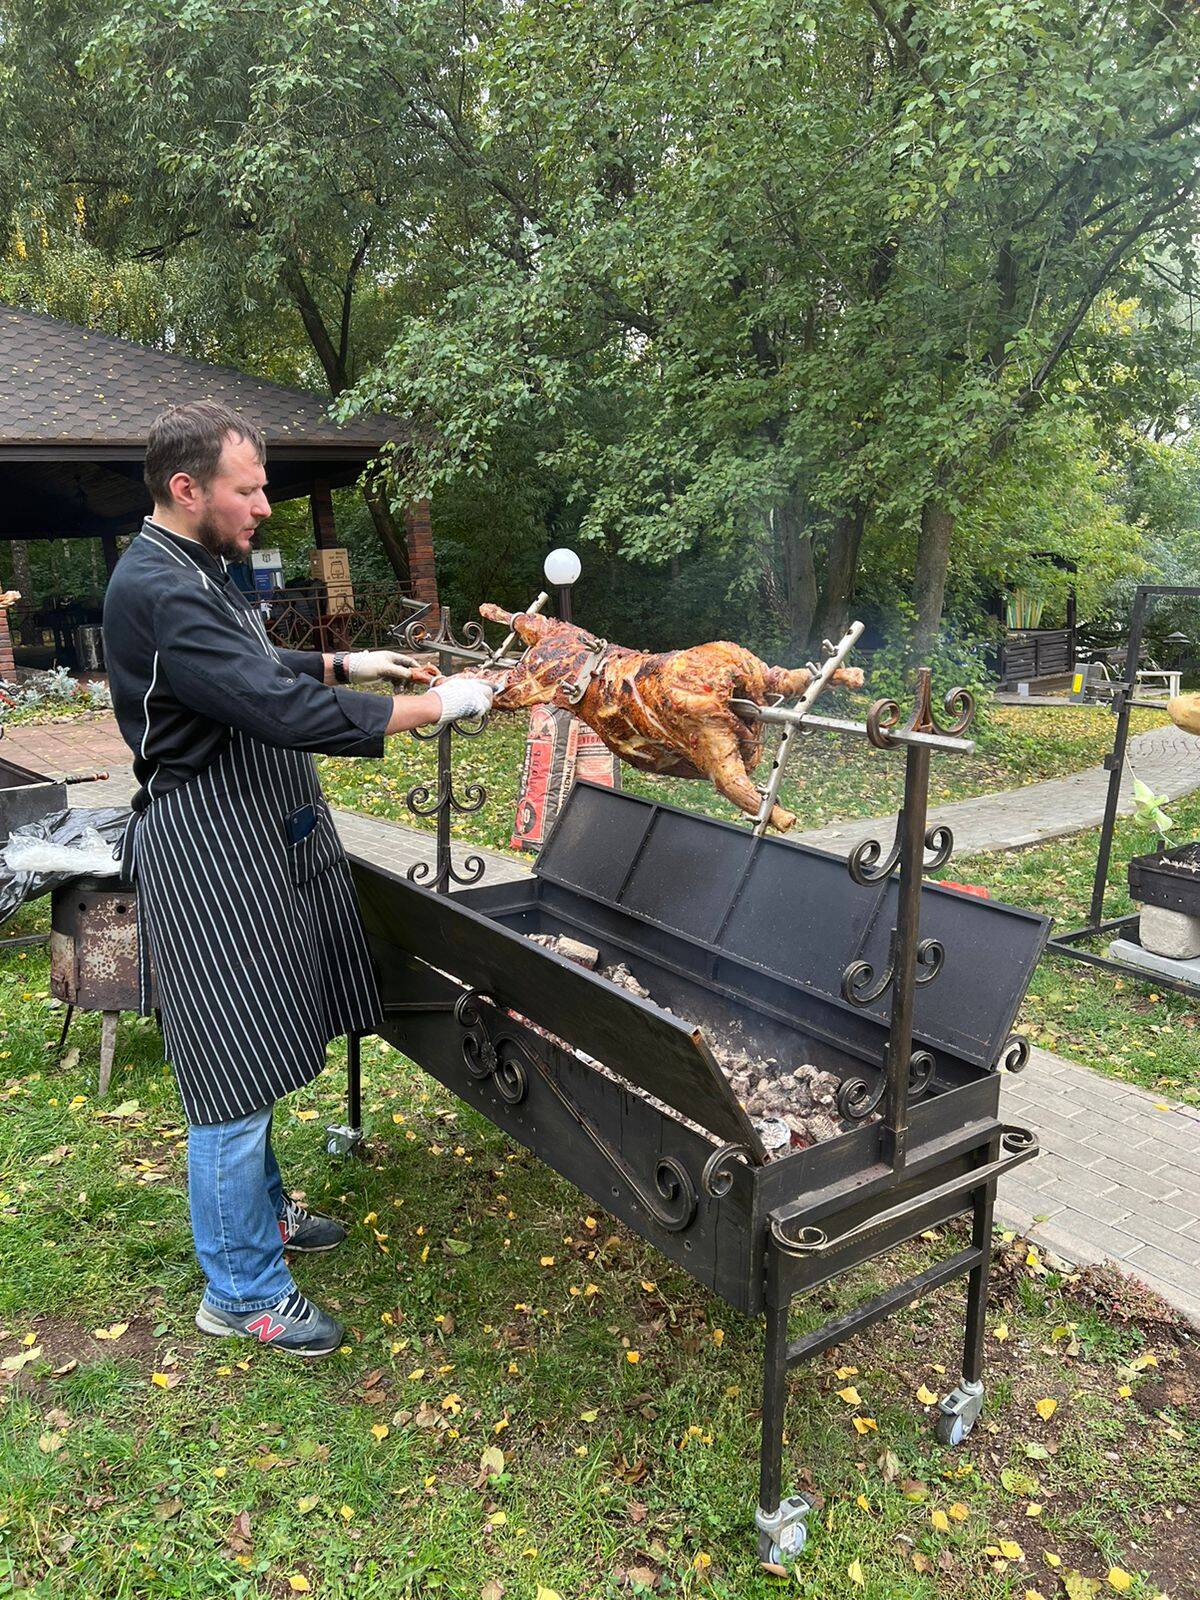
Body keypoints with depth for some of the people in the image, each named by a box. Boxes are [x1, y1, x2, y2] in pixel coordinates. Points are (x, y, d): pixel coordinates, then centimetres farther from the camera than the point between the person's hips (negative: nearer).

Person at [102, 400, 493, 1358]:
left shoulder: (194, 569, 11)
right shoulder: (157, 590, -22)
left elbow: (254, 671, 26)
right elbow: (284, 714, -29)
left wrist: (345, 664, 12)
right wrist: (438, 704, -23)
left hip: (258, 838, 10)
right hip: (206, 847, -10)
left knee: (252, 1055, 22)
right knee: (234, 1072, 1)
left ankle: (261, 1207, 41)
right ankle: (241, 1292, 18)